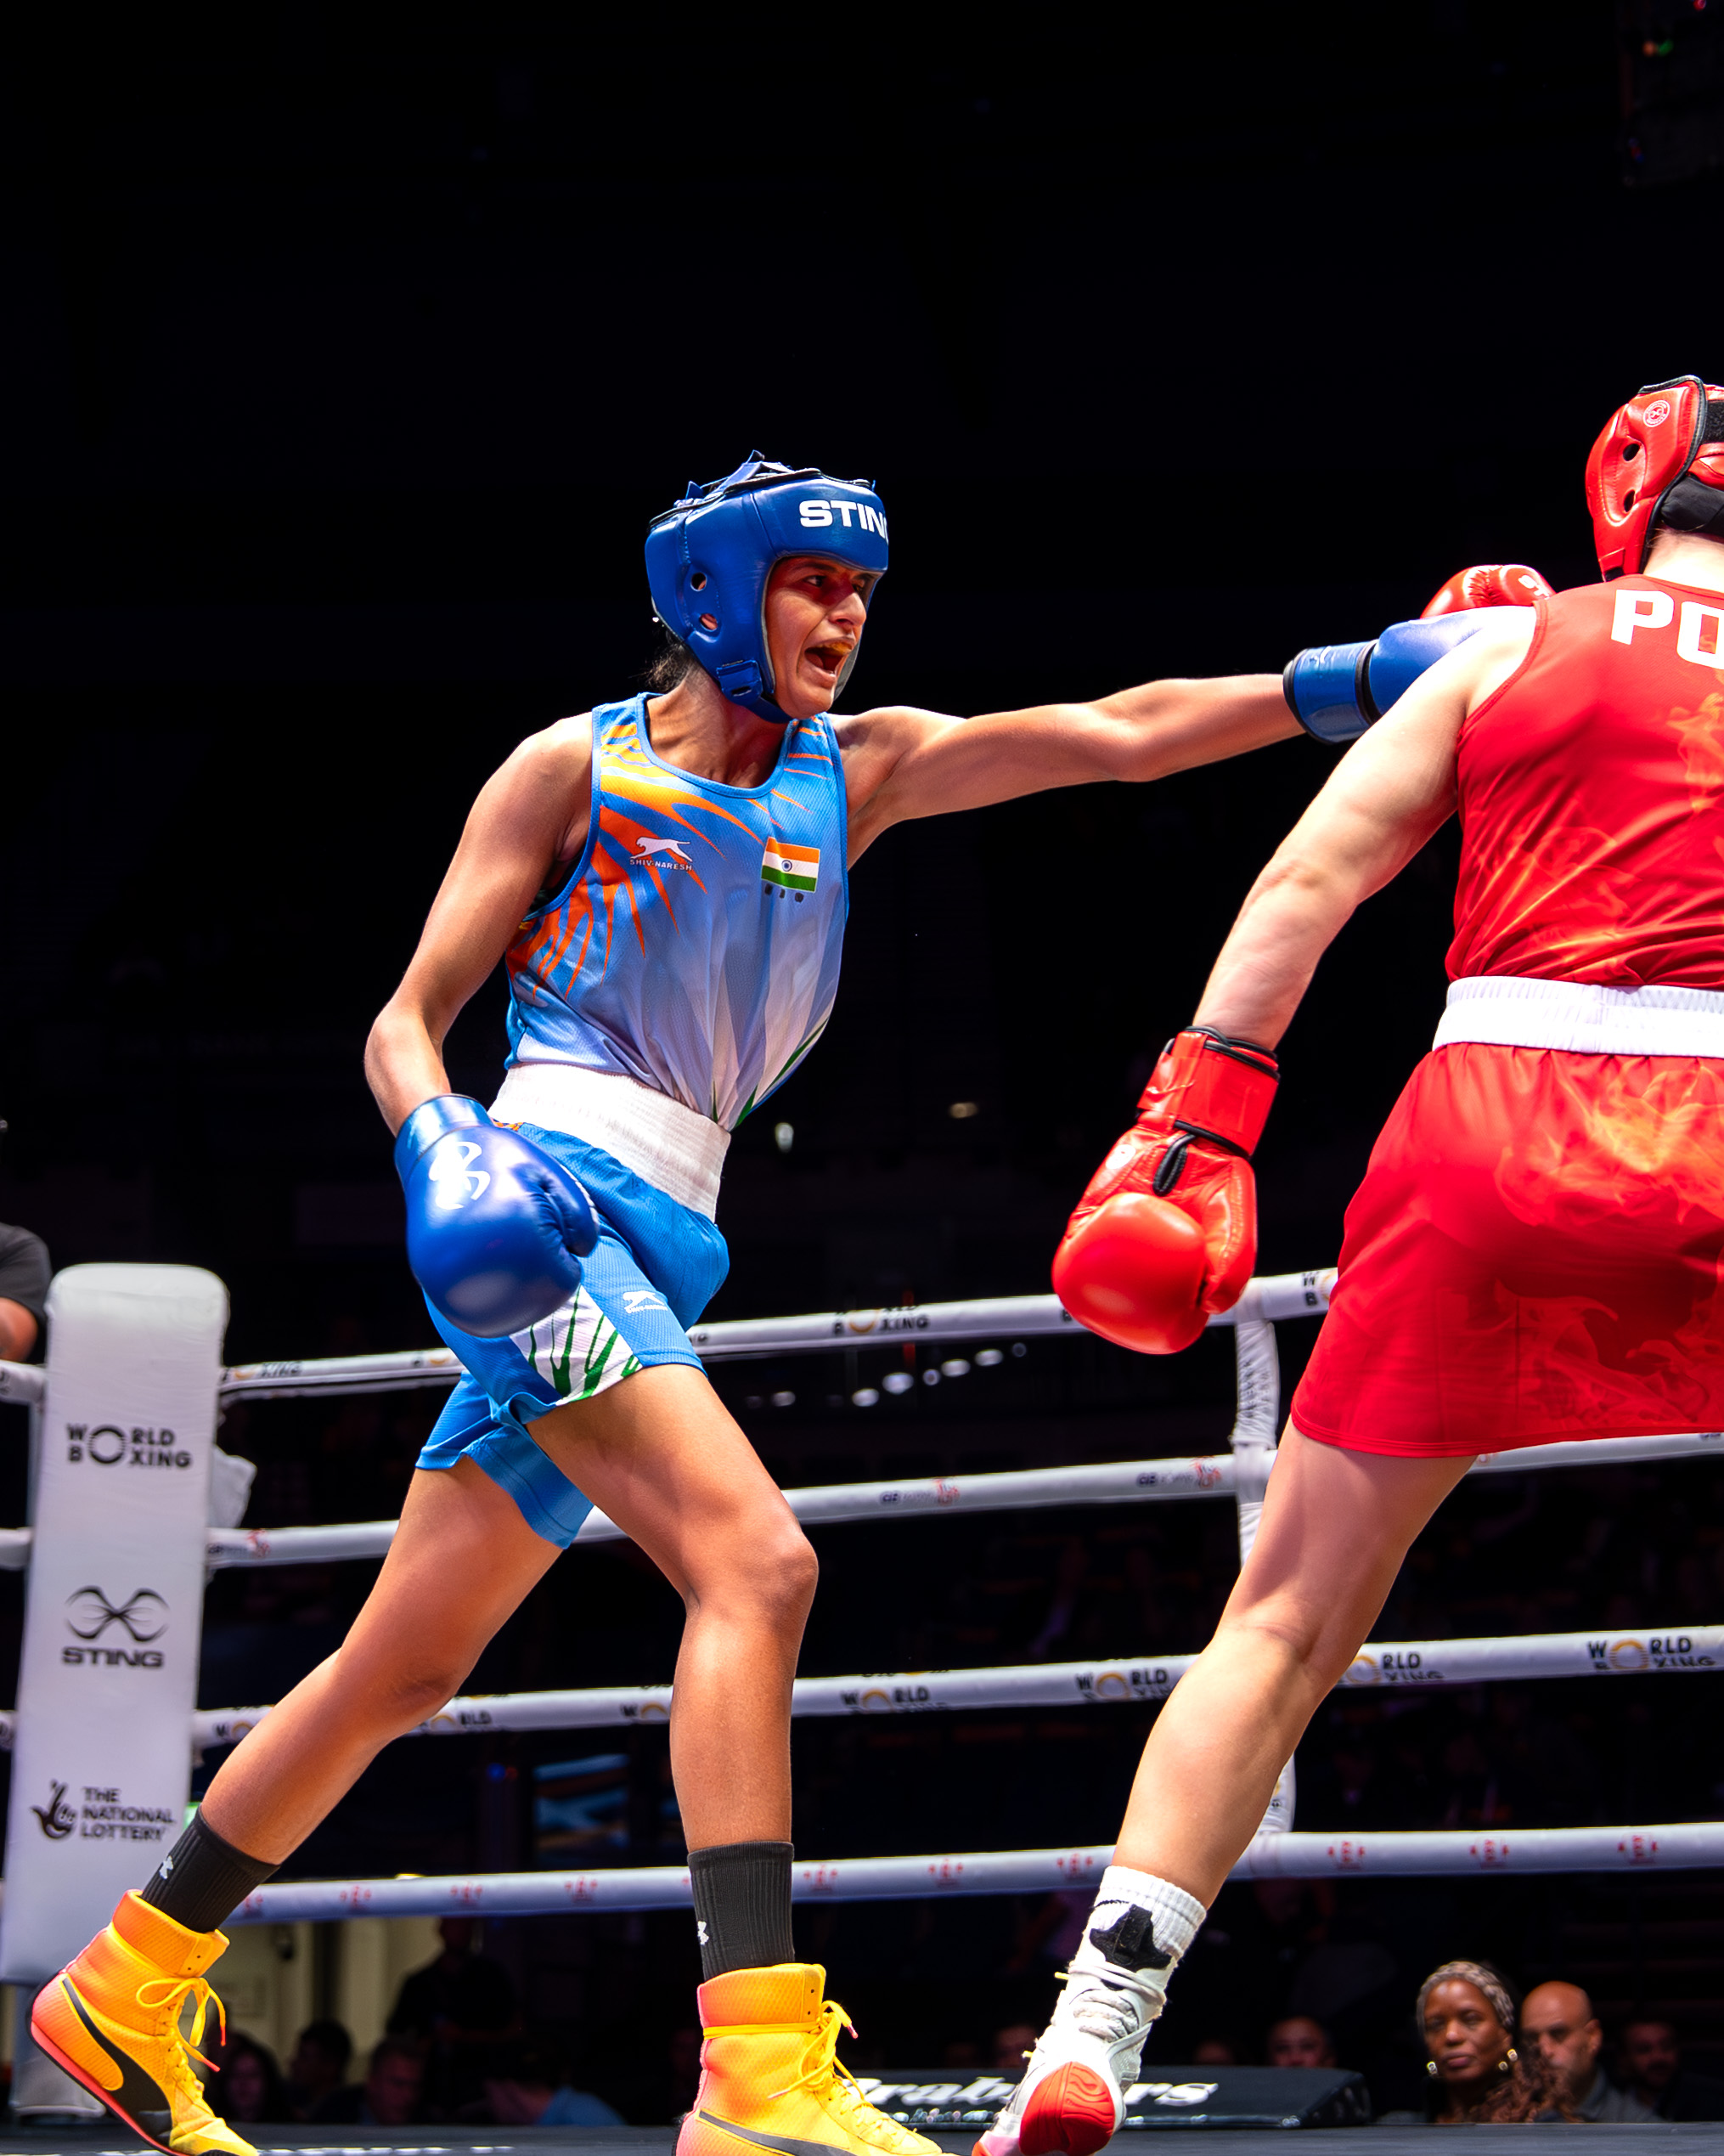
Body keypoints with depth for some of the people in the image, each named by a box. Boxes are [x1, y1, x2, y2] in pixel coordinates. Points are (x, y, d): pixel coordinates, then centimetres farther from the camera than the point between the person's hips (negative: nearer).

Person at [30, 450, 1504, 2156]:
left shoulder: (856, 774, 15)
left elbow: (1118, 733, 6)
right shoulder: (575, 765, 2)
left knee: (403, 1671, 12)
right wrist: (440, 1146, -20)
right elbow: (406, 1022, 1)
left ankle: (122, 1991, 25)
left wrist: (1352, 680, -5)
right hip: (545, 1208, -7)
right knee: (754, 1561, -24)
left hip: (657, 1248, 7)